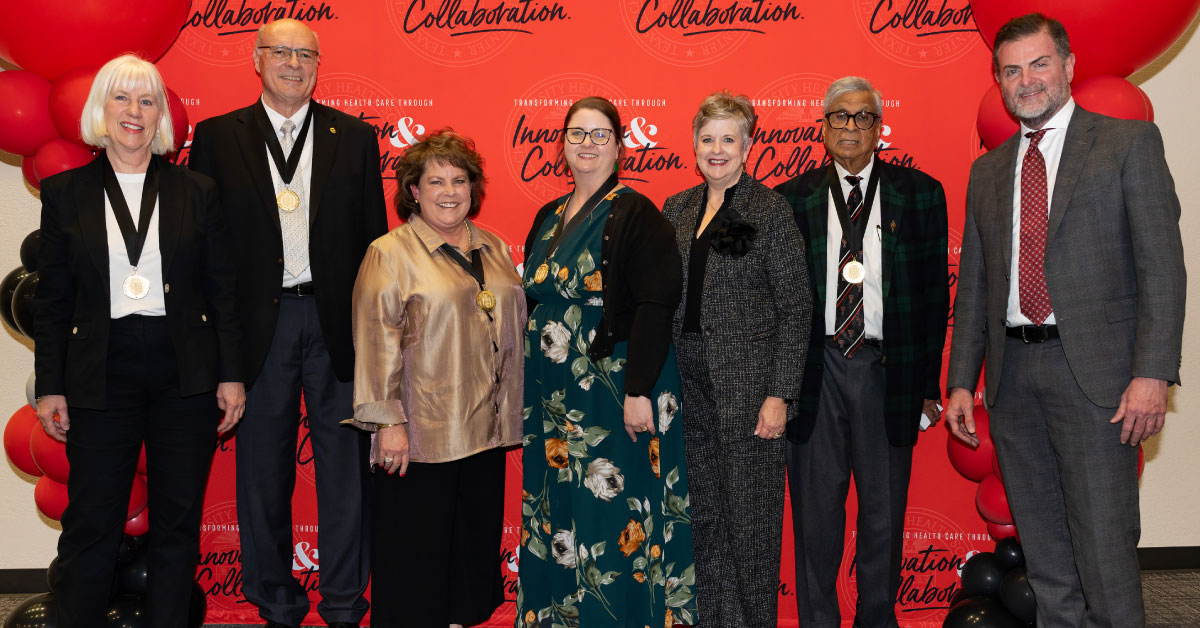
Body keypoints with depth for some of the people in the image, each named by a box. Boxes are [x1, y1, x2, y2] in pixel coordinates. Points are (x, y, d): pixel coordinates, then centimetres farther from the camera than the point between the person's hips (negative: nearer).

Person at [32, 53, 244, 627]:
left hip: (185, 377, 1)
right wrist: (49, 387, 2)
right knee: (91, 526, 4)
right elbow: (52, 300, 6)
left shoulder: (197, 191, 5)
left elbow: (222, 291, 4)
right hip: (101, 377, 0)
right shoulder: (65, 192, 6)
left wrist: (230, 375, 0)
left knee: (177, 521, 9)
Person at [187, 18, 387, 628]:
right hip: (258, 322, 0)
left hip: (337, 320, 0)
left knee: (345, 463, 6)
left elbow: (373, 237, 5)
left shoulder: (354, 137, 7)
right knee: (263, 465, 10)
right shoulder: (216, 137, 5)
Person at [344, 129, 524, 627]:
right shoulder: (390, 253, -6)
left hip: (486, 429, 6)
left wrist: (507, 413, 16)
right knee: (418, 549, 4)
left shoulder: (494, 249, 12)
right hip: (420, 435, -6)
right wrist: (388, 421, -17)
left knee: (475, 542, 15)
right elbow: (377, 341, -11)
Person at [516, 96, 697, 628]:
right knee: (553, 518, 13)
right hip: (551, 398, 7)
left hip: (611, 389, -7)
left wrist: (639, 390, -21)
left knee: (610, 516, -1)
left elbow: (656, 306, -16)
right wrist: (525, 383, 14)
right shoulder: (548, 218, 14)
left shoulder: (636, 214, -8)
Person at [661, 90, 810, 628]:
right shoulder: (676, 209, 11)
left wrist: (780, 395, -13)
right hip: (687, 380, 5)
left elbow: (795, 307, -7)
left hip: (747, 381, -5)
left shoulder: (771, 210, -4)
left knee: (748, 510, 3)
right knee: (702, 512, 11)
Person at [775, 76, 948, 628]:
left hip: (887, 370, 1)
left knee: (885, 514, 11)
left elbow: (934, 295, 5)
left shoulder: (920, 193, 6)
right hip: (815, 371, 0)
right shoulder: (792, 199, 5)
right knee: (815, 515, 8)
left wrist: (929, 384, 0)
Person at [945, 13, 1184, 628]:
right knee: (1045, 559, 12)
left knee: (1104, 550, -4)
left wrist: (1152, 373, -14)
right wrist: (960, 382, 9)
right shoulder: (988, 171, 16)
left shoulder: (1129, 142, 3)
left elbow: (1161, 265, -5)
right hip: (1013, 373, 5)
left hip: (1093, 370, -4)